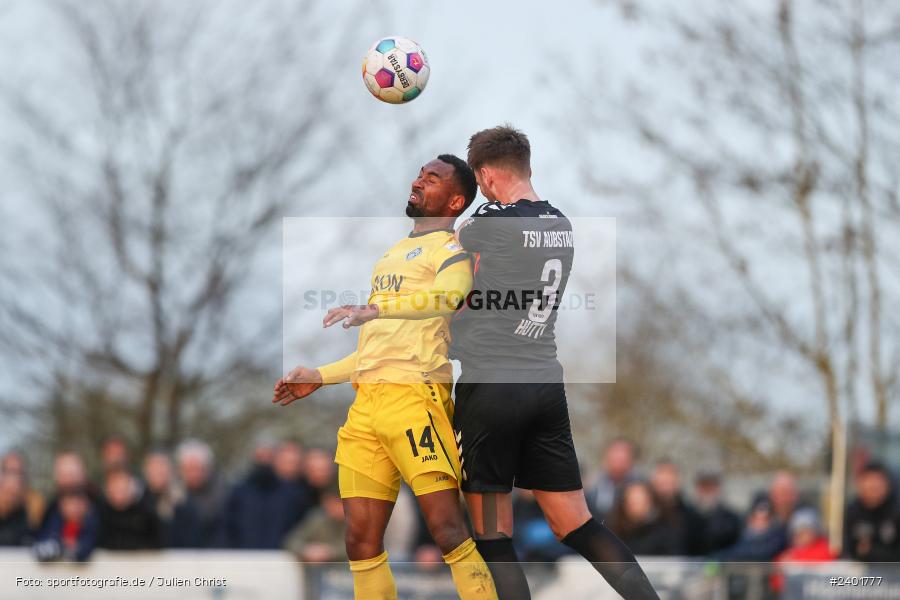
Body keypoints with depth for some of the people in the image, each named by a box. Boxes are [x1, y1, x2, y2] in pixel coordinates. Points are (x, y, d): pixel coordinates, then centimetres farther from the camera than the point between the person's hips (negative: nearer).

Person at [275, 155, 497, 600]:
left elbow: (446, 296, -24)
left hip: (414, 394, -8)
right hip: (367, 401, 8)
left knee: (447, 528, -15)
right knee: (361, 540, 3)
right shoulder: (392, 255, 28)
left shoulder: (451, 251, 1)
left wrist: (373, 309, -37)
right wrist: (320, 377, 27)